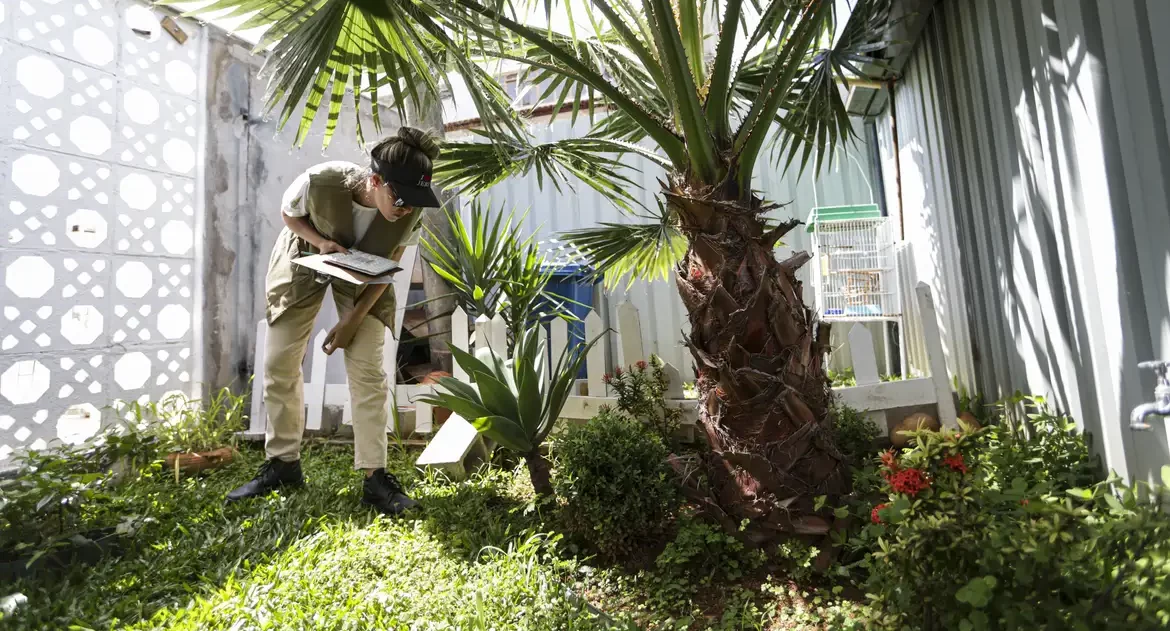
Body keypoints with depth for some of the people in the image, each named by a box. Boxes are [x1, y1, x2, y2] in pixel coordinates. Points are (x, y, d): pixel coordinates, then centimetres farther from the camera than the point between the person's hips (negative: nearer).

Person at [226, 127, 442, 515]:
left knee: (367, 371, -11)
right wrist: (321, 242, -30)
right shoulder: (318, 182, -33)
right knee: (279, 364, 1)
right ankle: (282, 464, 19)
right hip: (306, 259, 1)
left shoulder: (411, 210, -29)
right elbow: (288, 213, -9)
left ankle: (375, 477, -4)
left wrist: (353, 319, -20)